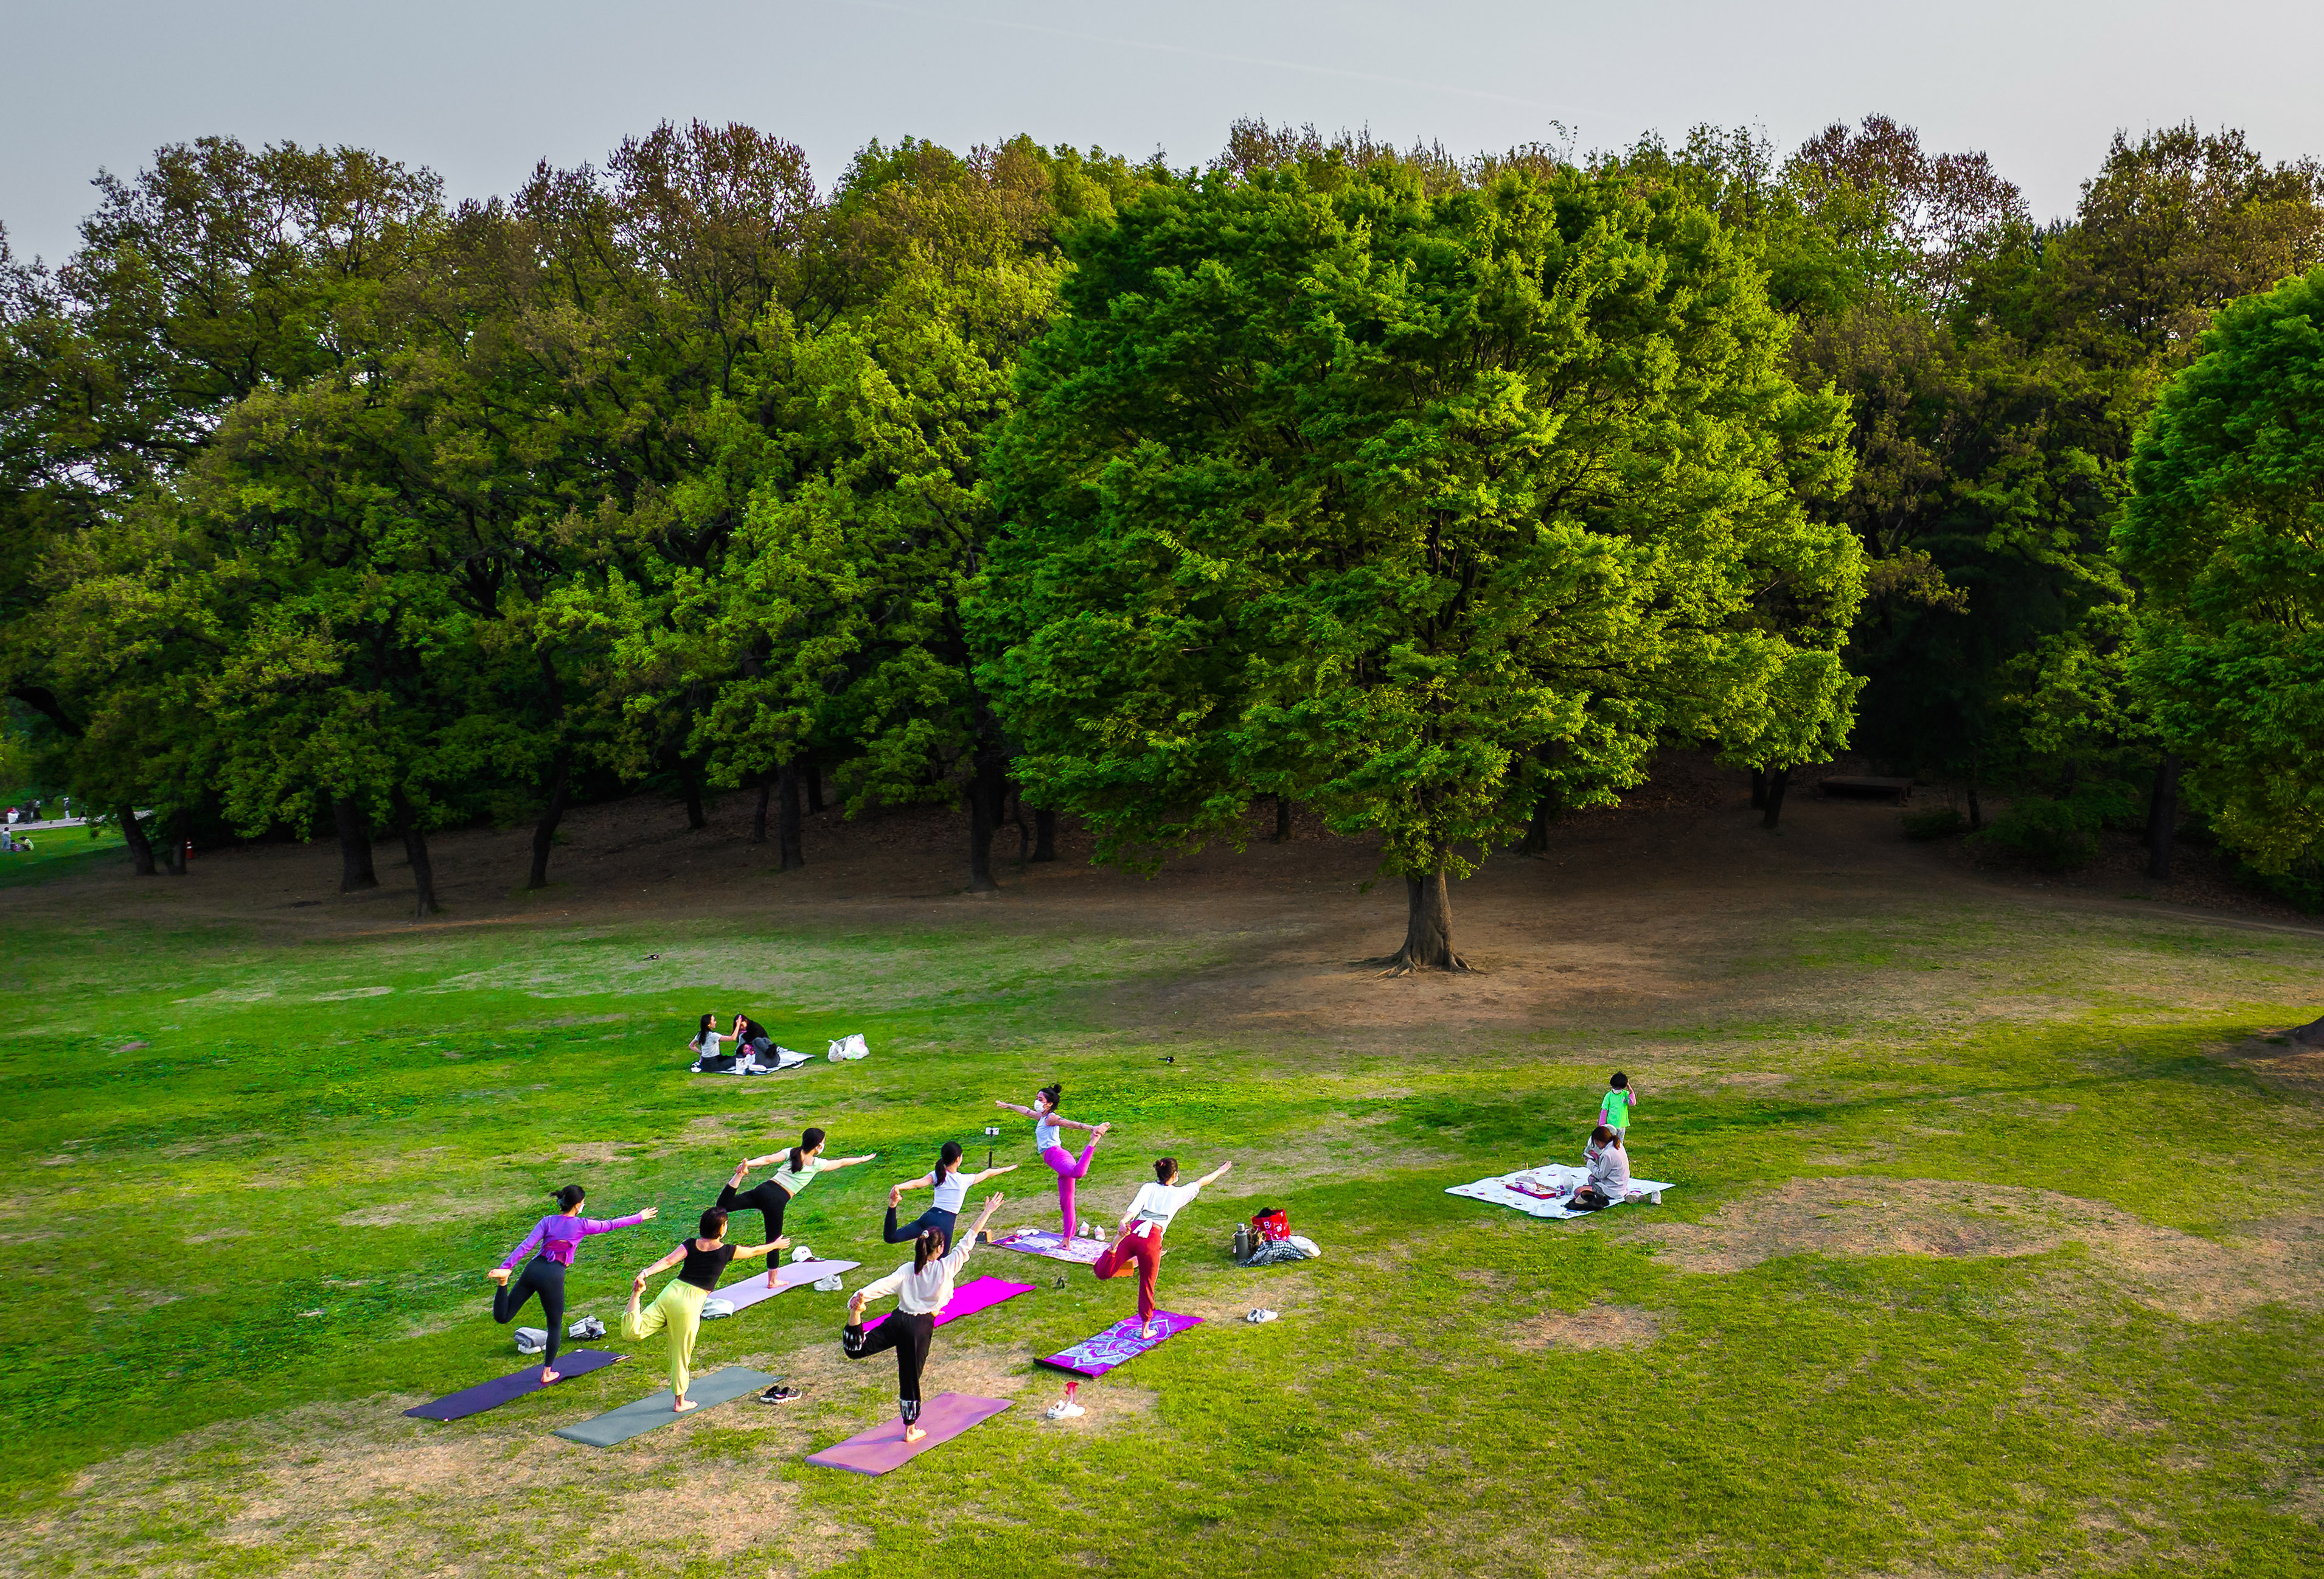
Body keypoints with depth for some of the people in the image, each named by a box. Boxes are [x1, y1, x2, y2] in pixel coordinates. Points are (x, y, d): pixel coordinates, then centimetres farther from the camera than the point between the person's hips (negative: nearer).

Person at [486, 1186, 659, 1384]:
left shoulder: (548, 1221, 12)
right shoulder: (581, 1225, 6)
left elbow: (525, 1246, 1)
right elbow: (611, 1224, 18)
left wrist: (506, 1267, -3)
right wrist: (639, 1217, 31)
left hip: (533, 1269, 3)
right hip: (553, 1277, -3)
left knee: (502, 1317, 3)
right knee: (555, 1326, 17)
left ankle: (503, 1282, -22)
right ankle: (547, 1373, 22)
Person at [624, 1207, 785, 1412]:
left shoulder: (690, 1245, 10)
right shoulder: (726, 1251, 4)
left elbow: (669, 1261, -7)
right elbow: (754, 1251, 20)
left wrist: (646, 1273, -17)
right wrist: (775, 1245, 38)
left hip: (670, 1293, 3)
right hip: (690, 1304, -3)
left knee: (632, 1332, -8)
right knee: (681, 1355, 11)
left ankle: (637, 1293, -29)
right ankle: (680, 1402, 23)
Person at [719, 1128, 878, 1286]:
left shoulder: (791, 1153, 11)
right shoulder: (817, 1164, 6)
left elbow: (768, 1159, -4)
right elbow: (842, 1162, 20)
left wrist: (748, 1164, -14)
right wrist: (863, 1159, 33)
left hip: (764, 1189, 2)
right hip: (777, 1201, -2)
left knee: (724, 1205, -8)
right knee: (774, 1241, 11)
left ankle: (740, 1175, -32)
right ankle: (772, 1281, 21)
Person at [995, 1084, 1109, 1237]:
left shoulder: (1051, 1118, -1)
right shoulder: (1041, 1117, 26)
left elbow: (1070, 1123, -18)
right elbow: (1025, 1111, 43)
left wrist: (1091, 1128, -34)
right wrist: (1008, 1106, 59)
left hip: (1057, 1155, -8)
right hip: (1054, 1157, 8)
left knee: (1078, 1172, -42)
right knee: (1066, 1204, 7)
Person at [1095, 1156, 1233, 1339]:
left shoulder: (1148, 1187, 17)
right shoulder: (1179, 1193, 15)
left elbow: (1134, 1208, -2)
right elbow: (1201, 1182, 31)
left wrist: (1123, 1222, -18)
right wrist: (1220, 1172, 46)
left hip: (1133, 1231, 1)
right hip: (1152, 1239, -1)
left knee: (1103, 1272, -7)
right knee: (1147, 1286, 17)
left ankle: (1114, 1247, -34)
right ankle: (1145, 1329, 27)